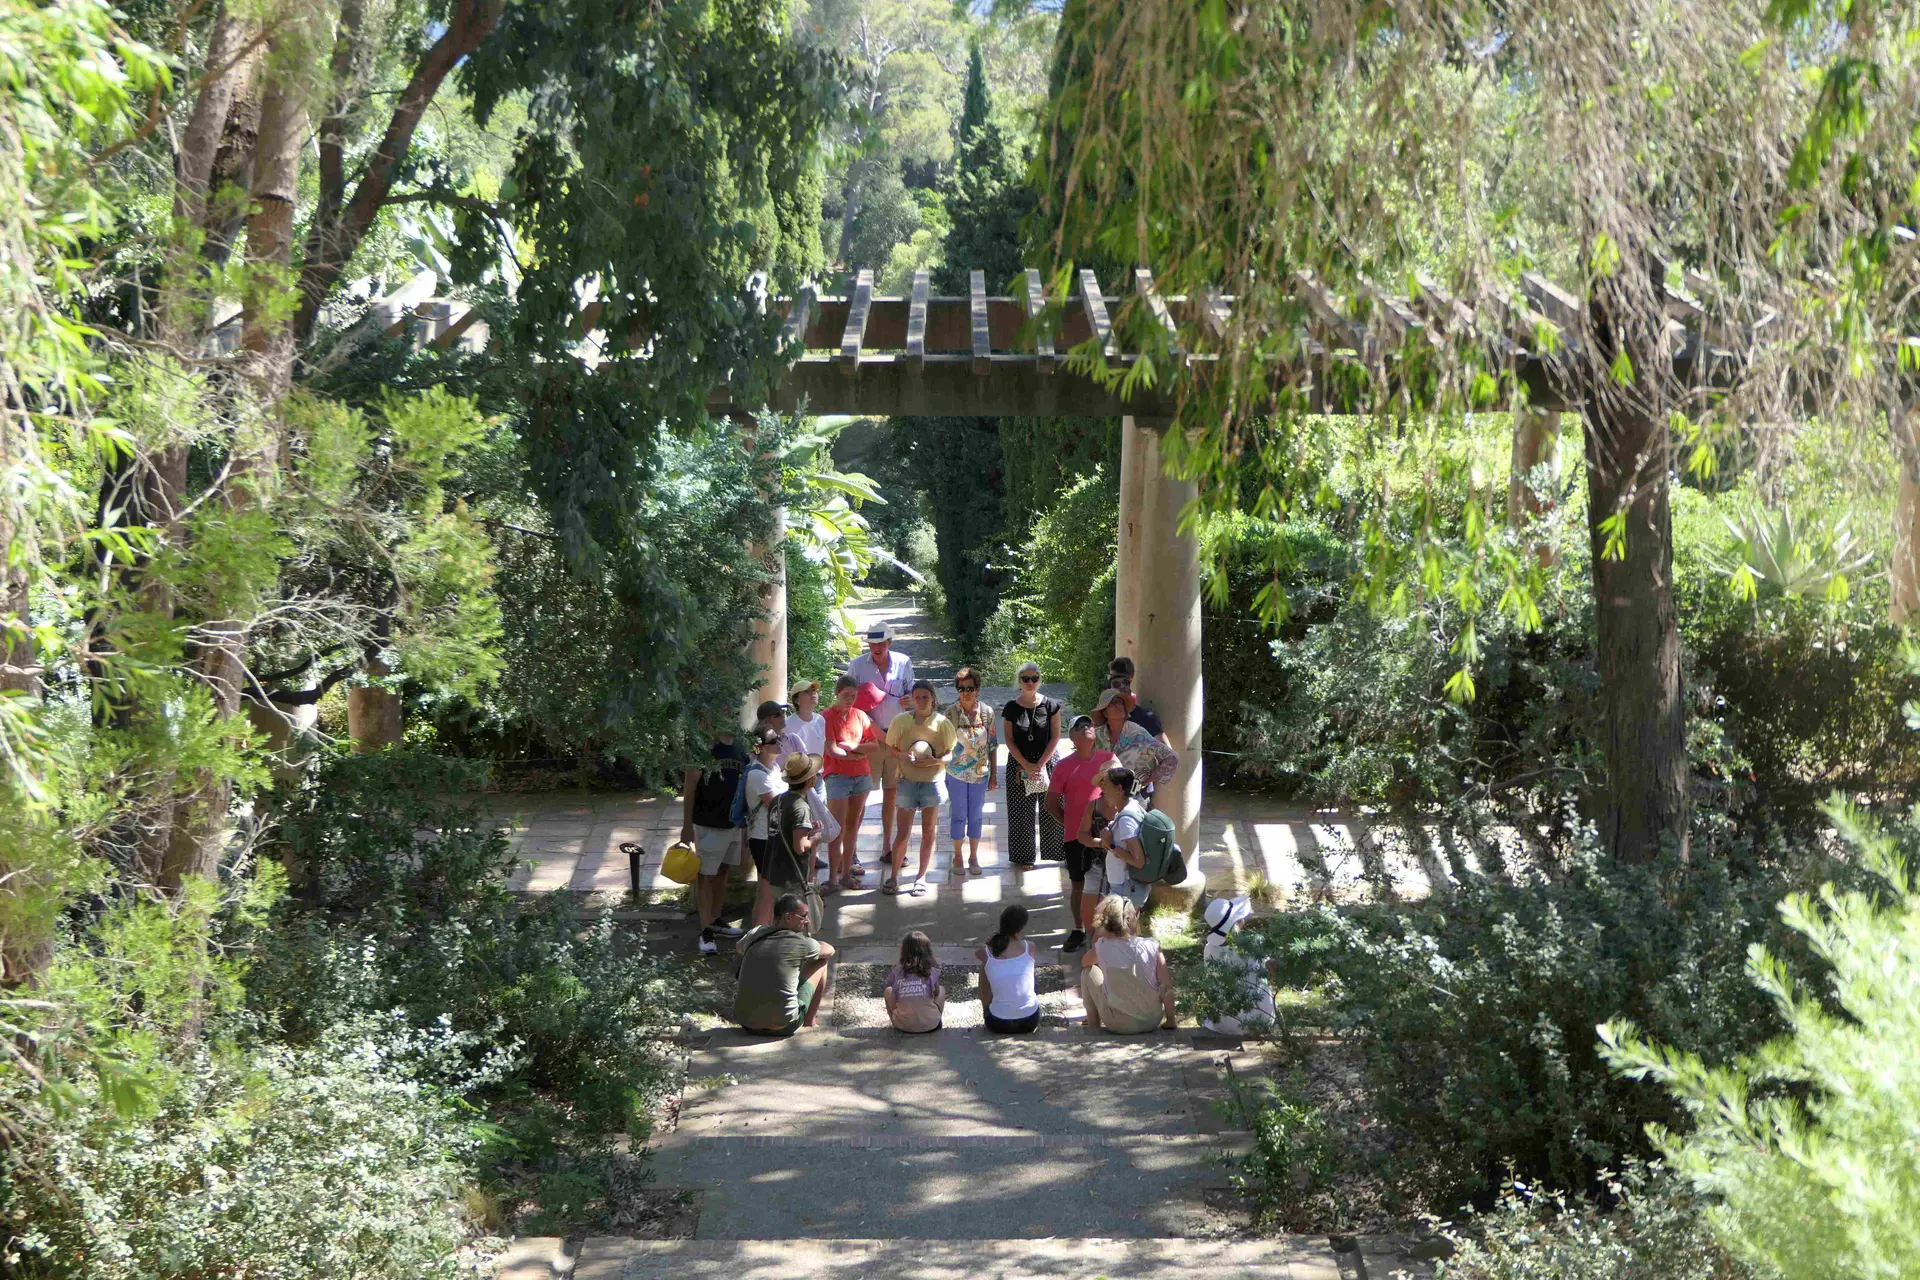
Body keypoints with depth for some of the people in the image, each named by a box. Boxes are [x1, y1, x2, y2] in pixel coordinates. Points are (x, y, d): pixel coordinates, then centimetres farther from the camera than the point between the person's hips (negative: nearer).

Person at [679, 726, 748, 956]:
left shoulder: (740, 749, 5)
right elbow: (689, 788, -13)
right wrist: (687, 825, -14)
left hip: (734, 823, 7)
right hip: (708, 825, -7)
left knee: (724, 873, 17)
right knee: (706, 876, -1)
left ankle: (716, 920, 31)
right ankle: (706, 932, 2)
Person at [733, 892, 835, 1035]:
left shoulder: (754, 934, 4)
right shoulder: (801, 944, -8)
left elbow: (739, 947, 30)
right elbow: (830, 950, 15)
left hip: (746, 1024, 5)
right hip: (783, 1027, -5)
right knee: (821, 962, 13)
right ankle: (809, 1019, 24)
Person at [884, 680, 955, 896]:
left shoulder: (942, 723, -4)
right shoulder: (901, 720, -2)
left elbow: (951, 753, -1)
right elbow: (890, 748, 4)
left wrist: (936, 761, -21)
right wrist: (902, 755, -17)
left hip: (932, 781, 0)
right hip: (907, 780, 0)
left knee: (928, 832, 7)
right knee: (902, 832, 2)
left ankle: (922, 877, 16)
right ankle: (893, 876, 12)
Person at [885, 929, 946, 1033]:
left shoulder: (897, 971, -5)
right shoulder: (932, 971, -7)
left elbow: (892, 1004, 1)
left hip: (903, 1026, 0)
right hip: (930, 1025, 0)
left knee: (888, 990, 25)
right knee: (942, 989, 26)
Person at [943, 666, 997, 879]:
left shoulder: (986, 713, -3)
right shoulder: (951, 713, -7)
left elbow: (993, 745, 2)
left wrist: (994, 774, 2)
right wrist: (942, 772, -5)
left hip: (980, 772, 1)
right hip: (956, 772, -1)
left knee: (976, 815, 9)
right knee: (958, 815, 6)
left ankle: (974, 857, 20)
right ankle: (957, 857, 19)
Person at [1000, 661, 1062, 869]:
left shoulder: (1050, 705, -1)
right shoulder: (1011, 708, 0)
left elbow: (1055, 737, -3)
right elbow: (1009, 740, -1)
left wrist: (1040, 764, -12)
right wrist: (1026, 765, -11)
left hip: (1047, 762, -1)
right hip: (1019, 764, 1)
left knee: (1051, 809, -1)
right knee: (1022, 812, 2)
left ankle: (1060, 852, 9)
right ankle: (1023, 856, 11)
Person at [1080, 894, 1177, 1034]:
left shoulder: (1102, 946, -12)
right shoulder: (1151, 946, -12)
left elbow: (1085, 962, 12)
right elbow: (1167, 986, -10)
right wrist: (1171, 1019, 3)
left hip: (1118, 1025, -1)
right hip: (1152, 1021, 1)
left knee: (1089, 971, 16)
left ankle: (1093, 1021, 26)